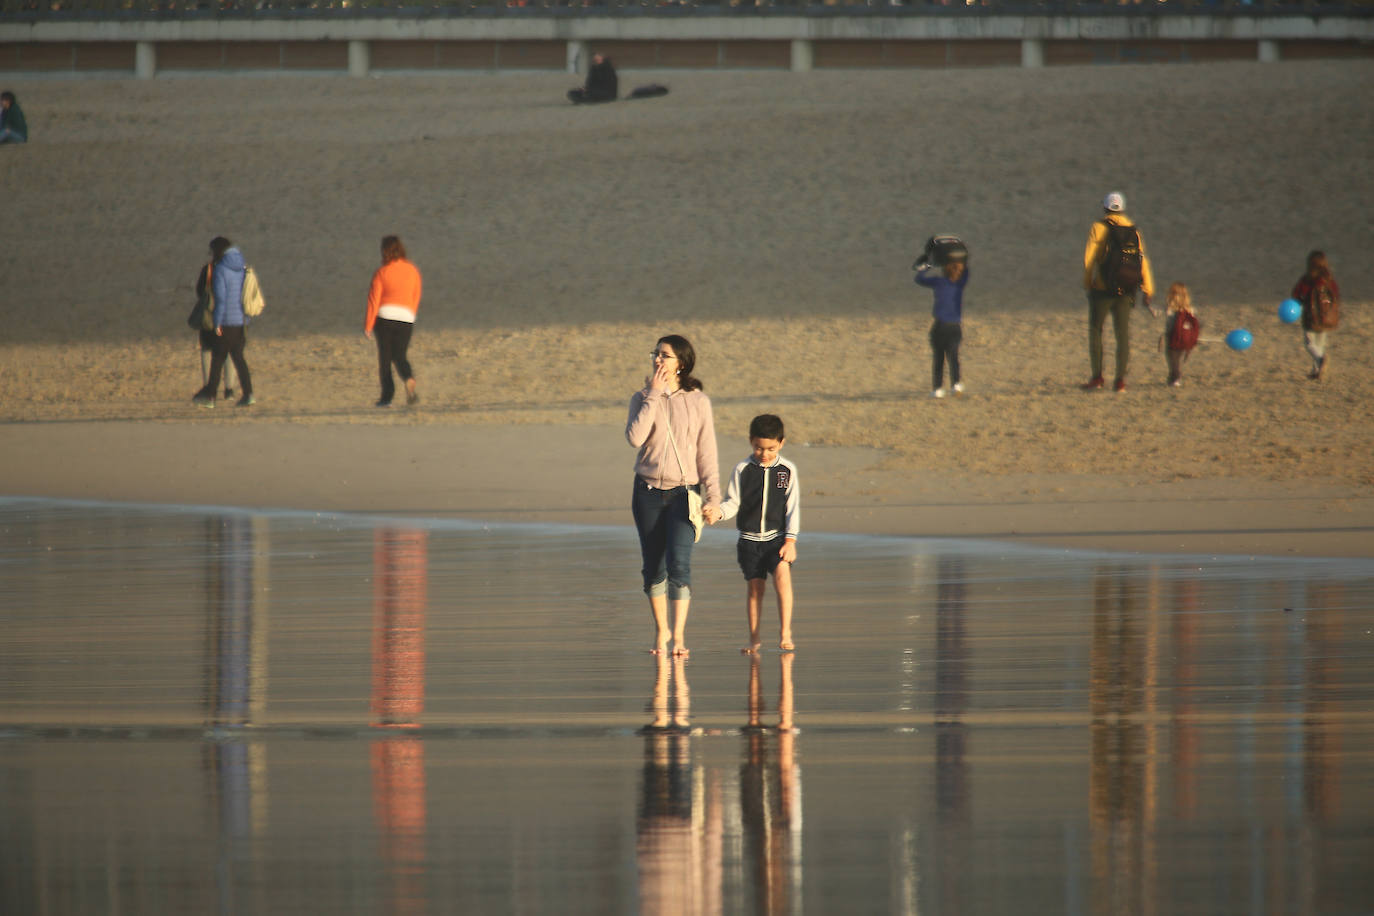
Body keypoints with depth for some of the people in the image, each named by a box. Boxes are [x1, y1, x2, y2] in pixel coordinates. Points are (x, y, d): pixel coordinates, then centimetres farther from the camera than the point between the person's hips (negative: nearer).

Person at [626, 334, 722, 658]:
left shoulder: (697, 401, 1)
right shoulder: (642, 398, 3)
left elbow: (707, 453, 2)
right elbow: (634, 437, -15)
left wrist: (713, 498, -3)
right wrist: (654, 395, -14)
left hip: (684, 490, -2)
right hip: (648, 489, 2)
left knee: (679, 565, -15)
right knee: (654, 567, 7)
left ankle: (679, 635, -12)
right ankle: (661, 629, 23)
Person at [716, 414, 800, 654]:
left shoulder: (787, 470, 0)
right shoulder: (742, 470, 0)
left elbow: (793, 508, 0)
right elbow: (733, 503, 2)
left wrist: (790, 540, -6)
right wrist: (719, 511, -20)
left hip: (777, 537, -1)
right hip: (749, 538, 1)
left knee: (782, 574, -21)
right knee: (754, 586, 4)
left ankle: (785, 632, -17)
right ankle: (754, 638, 16)